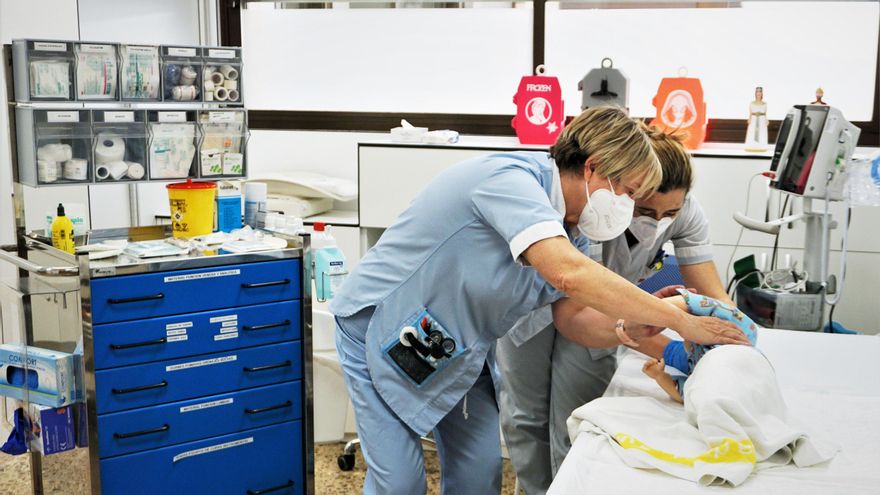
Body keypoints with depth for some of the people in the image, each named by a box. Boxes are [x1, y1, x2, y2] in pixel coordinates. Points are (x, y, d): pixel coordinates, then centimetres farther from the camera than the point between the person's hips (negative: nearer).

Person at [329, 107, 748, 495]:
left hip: (456, 346, 8)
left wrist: (631, 329, -21)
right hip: (381, 325, -8)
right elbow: (570, 274, -43)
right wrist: (681, 322, -36)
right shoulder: (511, 178, -30)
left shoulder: (561, 225, -2)